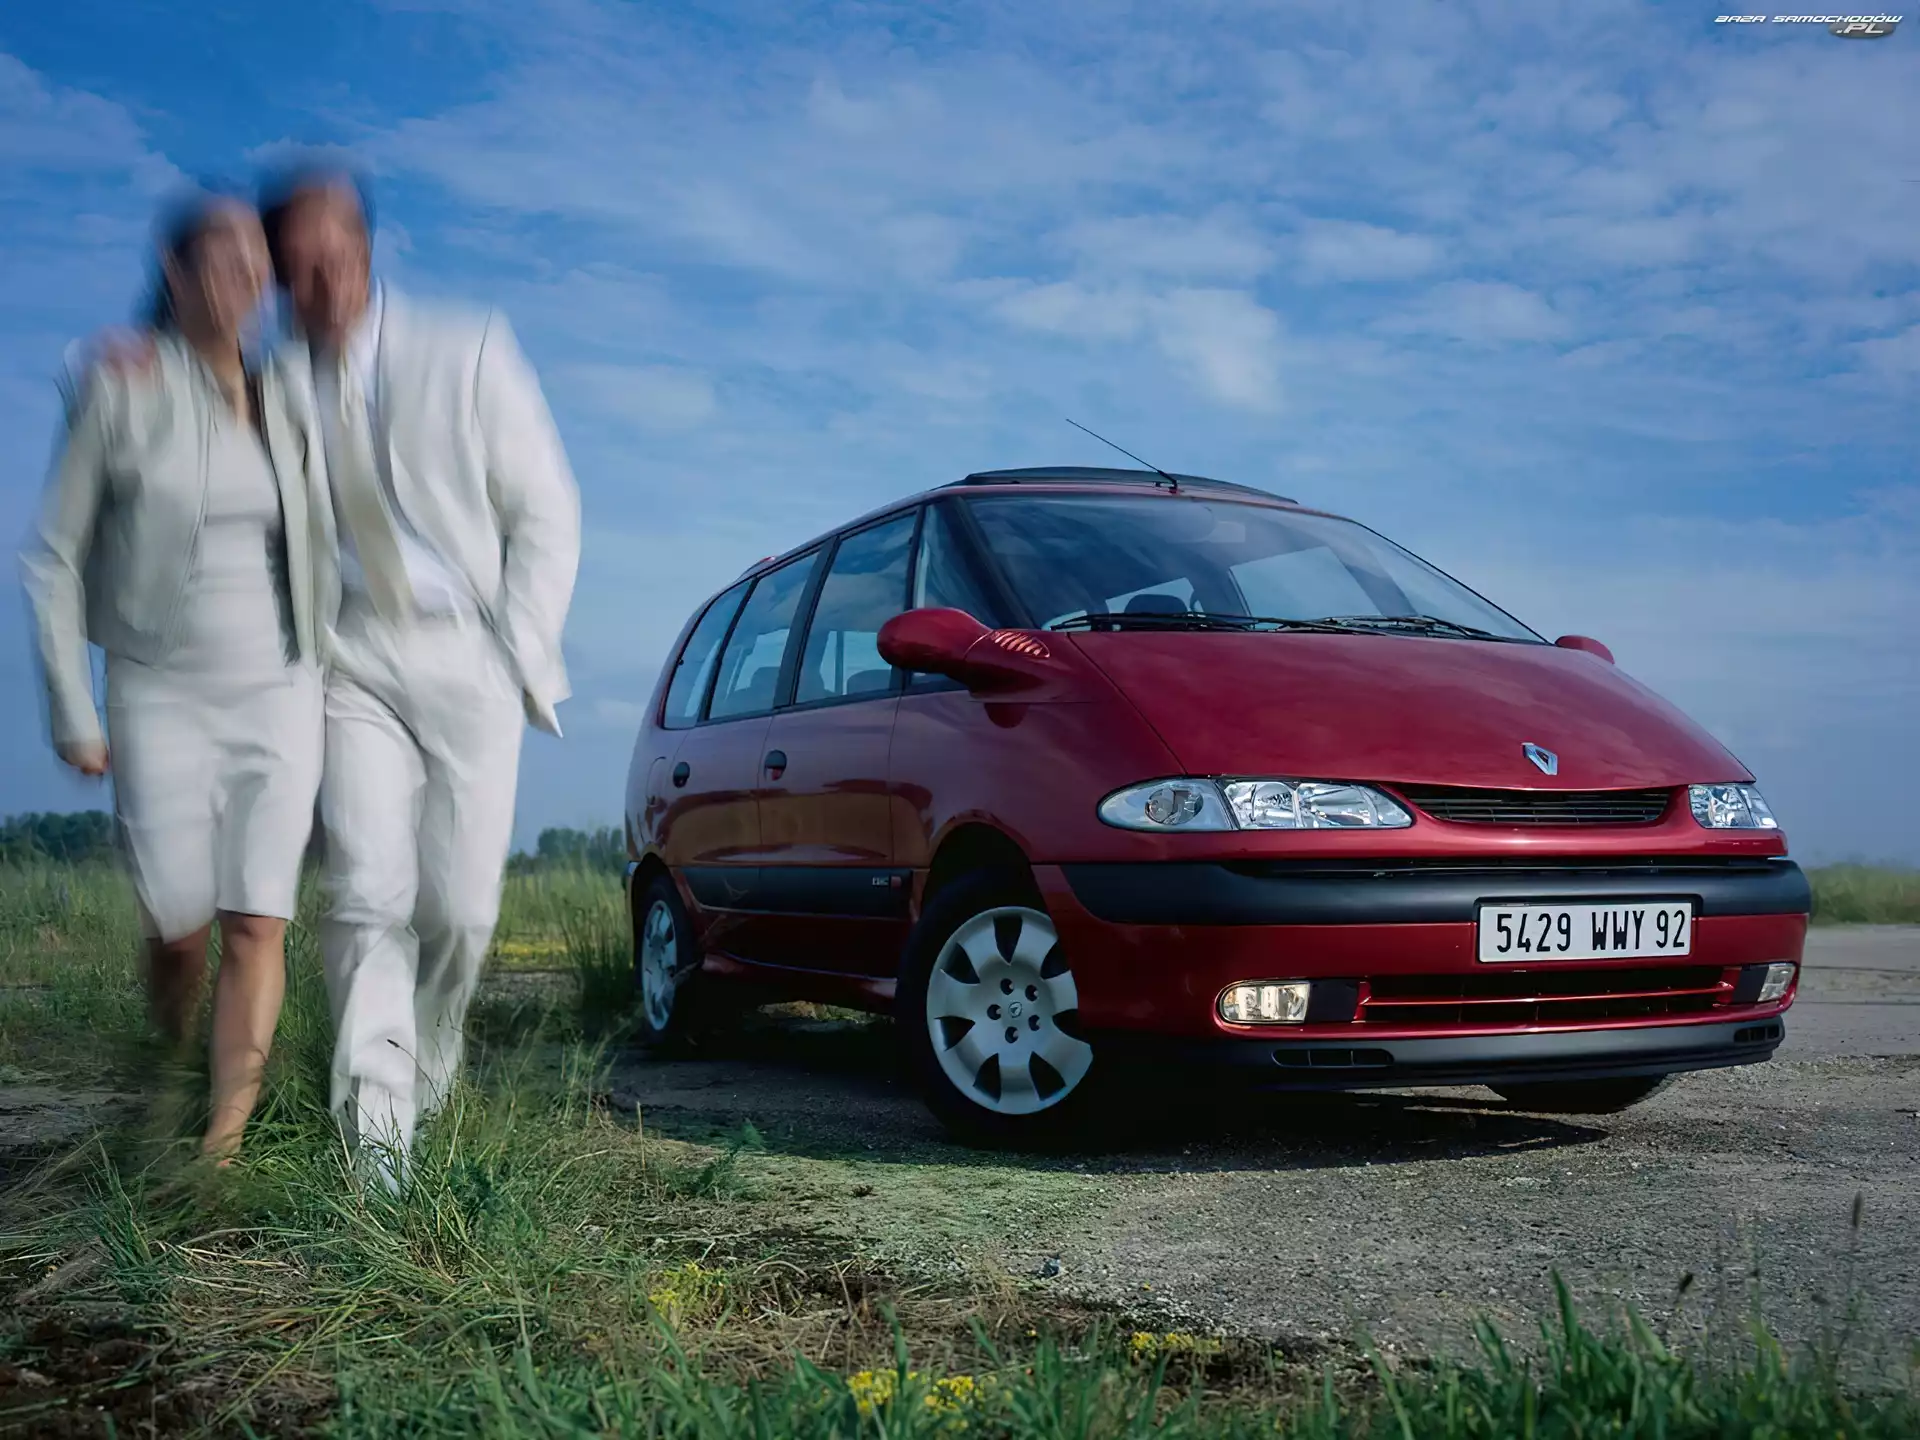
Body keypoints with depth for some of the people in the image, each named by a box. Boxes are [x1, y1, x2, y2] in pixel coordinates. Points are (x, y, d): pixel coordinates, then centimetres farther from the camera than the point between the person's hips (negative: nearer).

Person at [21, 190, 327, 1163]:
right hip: (160, 698, -2)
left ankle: (221, 1148, -1)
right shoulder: (121, 388, -6)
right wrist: (73, 714, -7)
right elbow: (54, 559, -3)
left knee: (256, 927, -7)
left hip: (278, 698, 2)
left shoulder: (278, 402, 5)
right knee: (179, 930, 0)